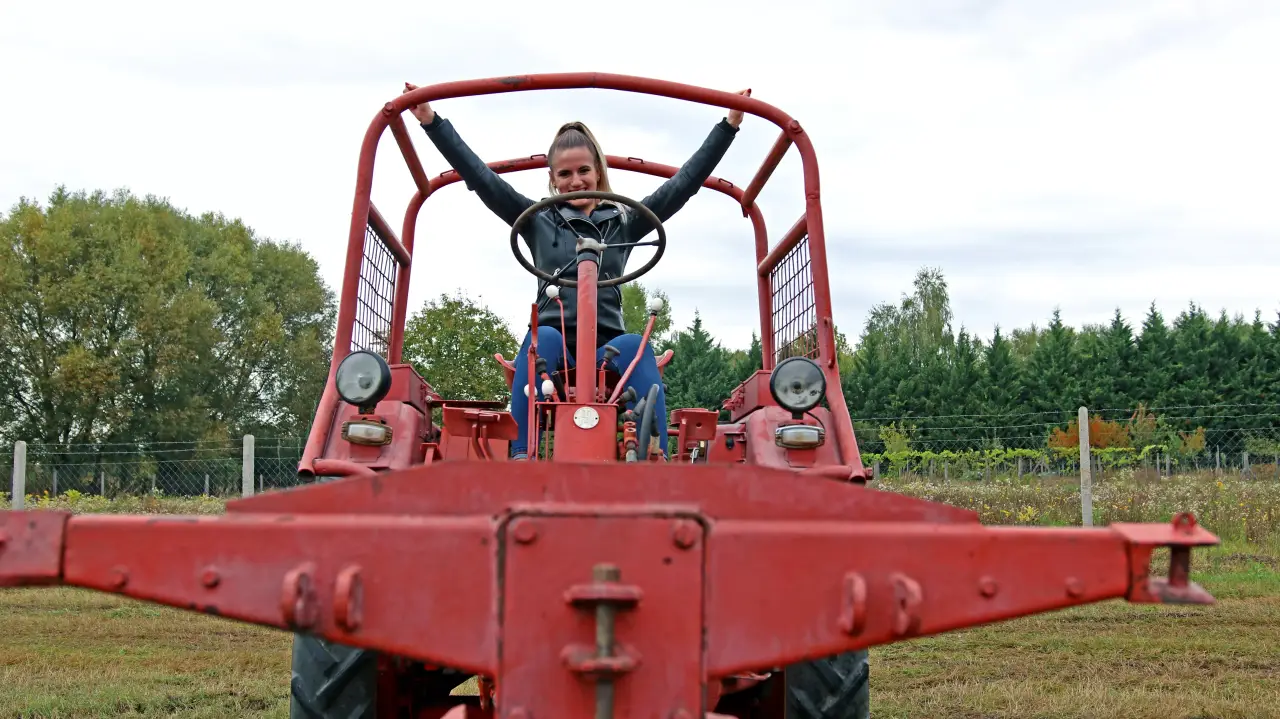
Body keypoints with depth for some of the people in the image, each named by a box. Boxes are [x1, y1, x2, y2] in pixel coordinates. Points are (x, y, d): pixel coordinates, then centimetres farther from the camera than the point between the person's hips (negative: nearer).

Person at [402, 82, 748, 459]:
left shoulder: (623, 222, 17)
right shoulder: (539, 221, 15)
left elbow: (684, 184, 12)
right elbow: (481, 178, 9)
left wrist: (729, 125, 8)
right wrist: (432, 121, 2)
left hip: (606, 348, 1)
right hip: (553, 346, -1)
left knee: (635, 345, -32)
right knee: (543, 337, -35)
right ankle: (522, 457, -45)